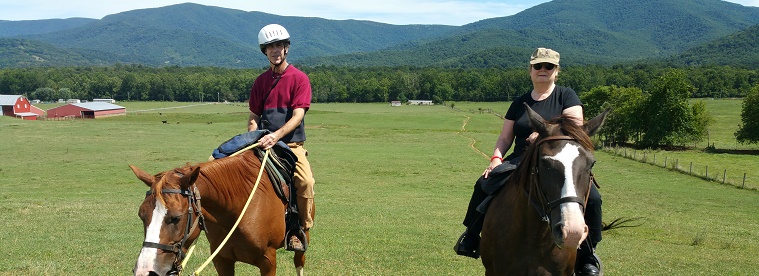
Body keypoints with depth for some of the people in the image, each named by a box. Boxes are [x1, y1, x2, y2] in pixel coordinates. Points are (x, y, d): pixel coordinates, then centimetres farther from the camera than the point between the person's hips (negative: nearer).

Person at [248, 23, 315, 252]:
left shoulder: (300, 78, 0)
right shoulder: (261, 81, 14)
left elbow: (298, 115, -10)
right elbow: (253, 115, 16)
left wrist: (276, 135, -26)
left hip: (291, 143, -4)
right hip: (264, 144, 4)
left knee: (306, 181, -28)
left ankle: (300, 229, -8)